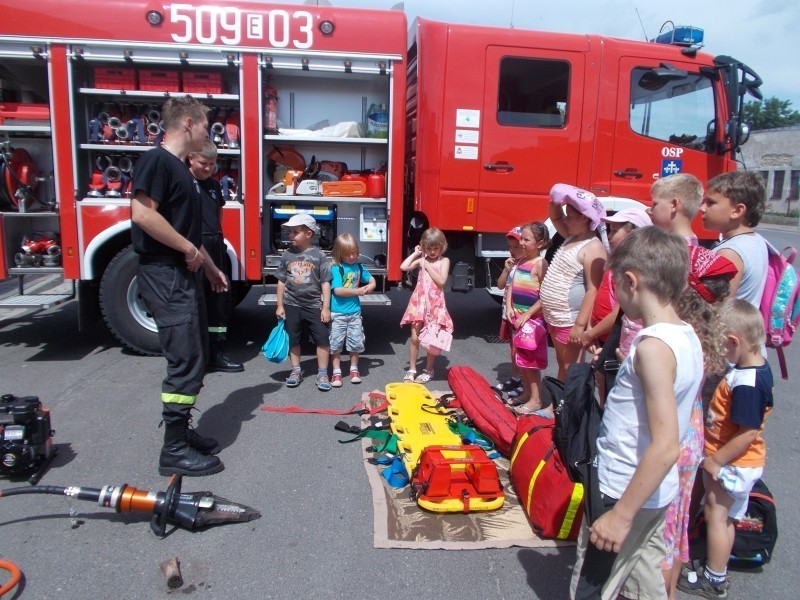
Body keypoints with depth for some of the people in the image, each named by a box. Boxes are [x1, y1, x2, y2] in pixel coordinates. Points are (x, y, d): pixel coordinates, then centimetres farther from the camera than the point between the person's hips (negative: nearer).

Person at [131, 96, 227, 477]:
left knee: (194, 358, 14)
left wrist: (210, 266, 24)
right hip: (165, 275, -10)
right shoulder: (157, 161, -11)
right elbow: (142, 214, -24)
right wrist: (188, 250, -17)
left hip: (184, 275, 10)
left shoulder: (180, 168, 18)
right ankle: (174, 451, 1)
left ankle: (181, 431, 25)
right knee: (185, 362, -8)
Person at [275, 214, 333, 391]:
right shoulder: (286, 255, 1)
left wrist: (326, 308, -8)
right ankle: (296, 371, 26)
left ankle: (322, 373, 10)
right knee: (293, 340, 12)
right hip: (292, 305, 3)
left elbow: (325, 283, -6)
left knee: (323, 339, -2)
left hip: (314, 305, -2)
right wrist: (280, 306, 6)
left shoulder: (318, 255, -7)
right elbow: (281, 282, 7)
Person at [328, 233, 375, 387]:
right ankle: (336, 372, 16)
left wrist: (368, 288, -5)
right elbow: (338, 290, -18)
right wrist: (357, 291, -14)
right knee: (336, 343, 4)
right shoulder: (336, 268, -11)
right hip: (338, 313, -4)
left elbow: (372, 281, 17)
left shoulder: (359, 267, 5)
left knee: (356, 342, 9)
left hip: (354, 312, 4)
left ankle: (354, 370, 26)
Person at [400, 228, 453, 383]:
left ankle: (429, 370, 19)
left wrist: (428, 266, -11)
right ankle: (411, 369, 15)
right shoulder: (421, 259, 6)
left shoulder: (444, 261, 0)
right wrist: (415, 253, -2)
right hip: (419, 302, 2)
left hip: (435, 304, -2)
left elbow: (441, 281, -13)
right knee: (415, 338, 3)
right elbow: (403, 267, -9)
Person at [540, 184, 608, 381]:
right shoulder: (571, 237, 8)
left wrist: (580, 324, -26)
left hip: (570, 321, -9)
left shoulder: (593, 248, -19)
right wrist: (556, 202, 0)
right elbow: (555, 218, 23)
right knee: (562, 364, 19)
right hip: (554, 318, 9)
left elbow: (593, 290, -24)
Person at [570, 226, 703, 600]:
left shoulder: (653, 346, -26)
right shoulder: (687, 336, 2)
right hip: (655, 492, 9)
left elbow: (665, 447, -29)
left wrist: (621, 514, -23)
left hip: (627, 494, -9)